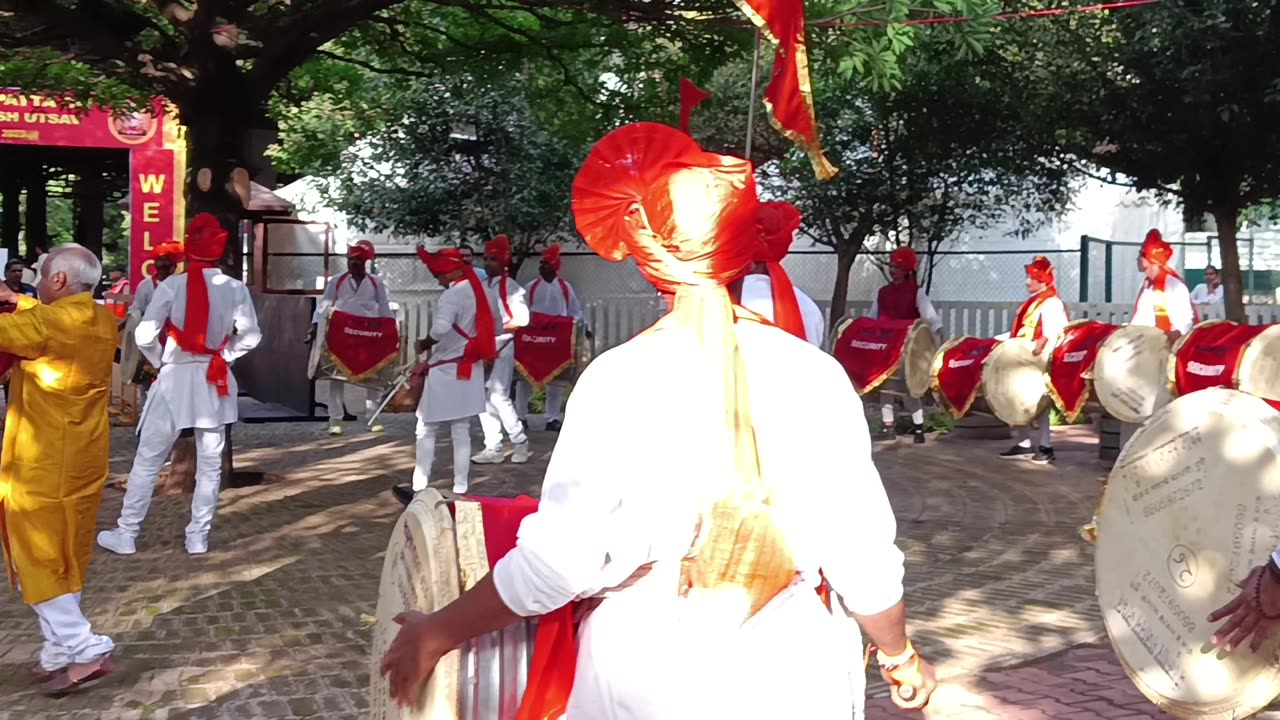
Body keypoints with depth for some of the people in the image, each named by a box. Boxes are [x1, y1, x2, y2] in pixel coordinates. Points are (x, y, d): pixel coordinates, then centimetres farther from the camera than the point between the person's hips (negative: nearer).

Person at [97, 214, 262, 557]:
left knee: (148, 460, 8)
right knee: (210, 463, 11)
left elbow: (144, 336, -12)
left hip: (175, 377, -2)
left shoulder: (172, 285, -10)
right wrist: (223, 355, 9)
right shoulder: (235, 288, -4)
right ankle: (198, 536, 14)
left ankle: (126, 534, 13)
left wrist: (161, 361, 5)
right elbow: (250, 336, -4)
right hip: (215, 380, 2)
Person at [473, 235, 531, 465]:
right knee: (484, 397, 6)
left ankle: (520, 441, 7)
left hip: (501, 346, -7)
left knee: (499, 396, -10)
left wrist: (498, 328, -17)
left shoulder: (510, 287, -9)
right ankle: (493, 448, 11)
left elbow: (522, 318, -17)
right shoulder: (480, 287, 12)